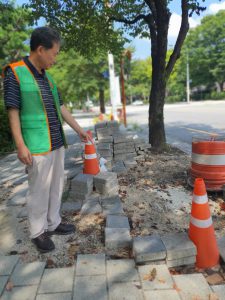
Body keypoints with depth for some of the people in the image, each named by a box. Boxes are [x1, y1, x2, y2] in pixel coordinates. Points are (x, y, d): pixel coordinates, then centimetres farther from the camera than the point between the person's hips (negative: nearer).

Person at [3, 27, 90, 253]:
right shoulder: (15, 73, -6)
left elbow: (61, 108, 17)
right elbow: (13, 111, -10)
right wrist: (20, 145, -15)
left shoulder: (48, 77, 14)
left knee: (56, 186, 14)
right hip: (37, 147, -7)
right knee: (39, 190, 2)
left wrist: (79, 130, 18)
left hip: (57, 143, 7)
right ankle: (38, 232, 21)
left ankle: (53, 223, 30)